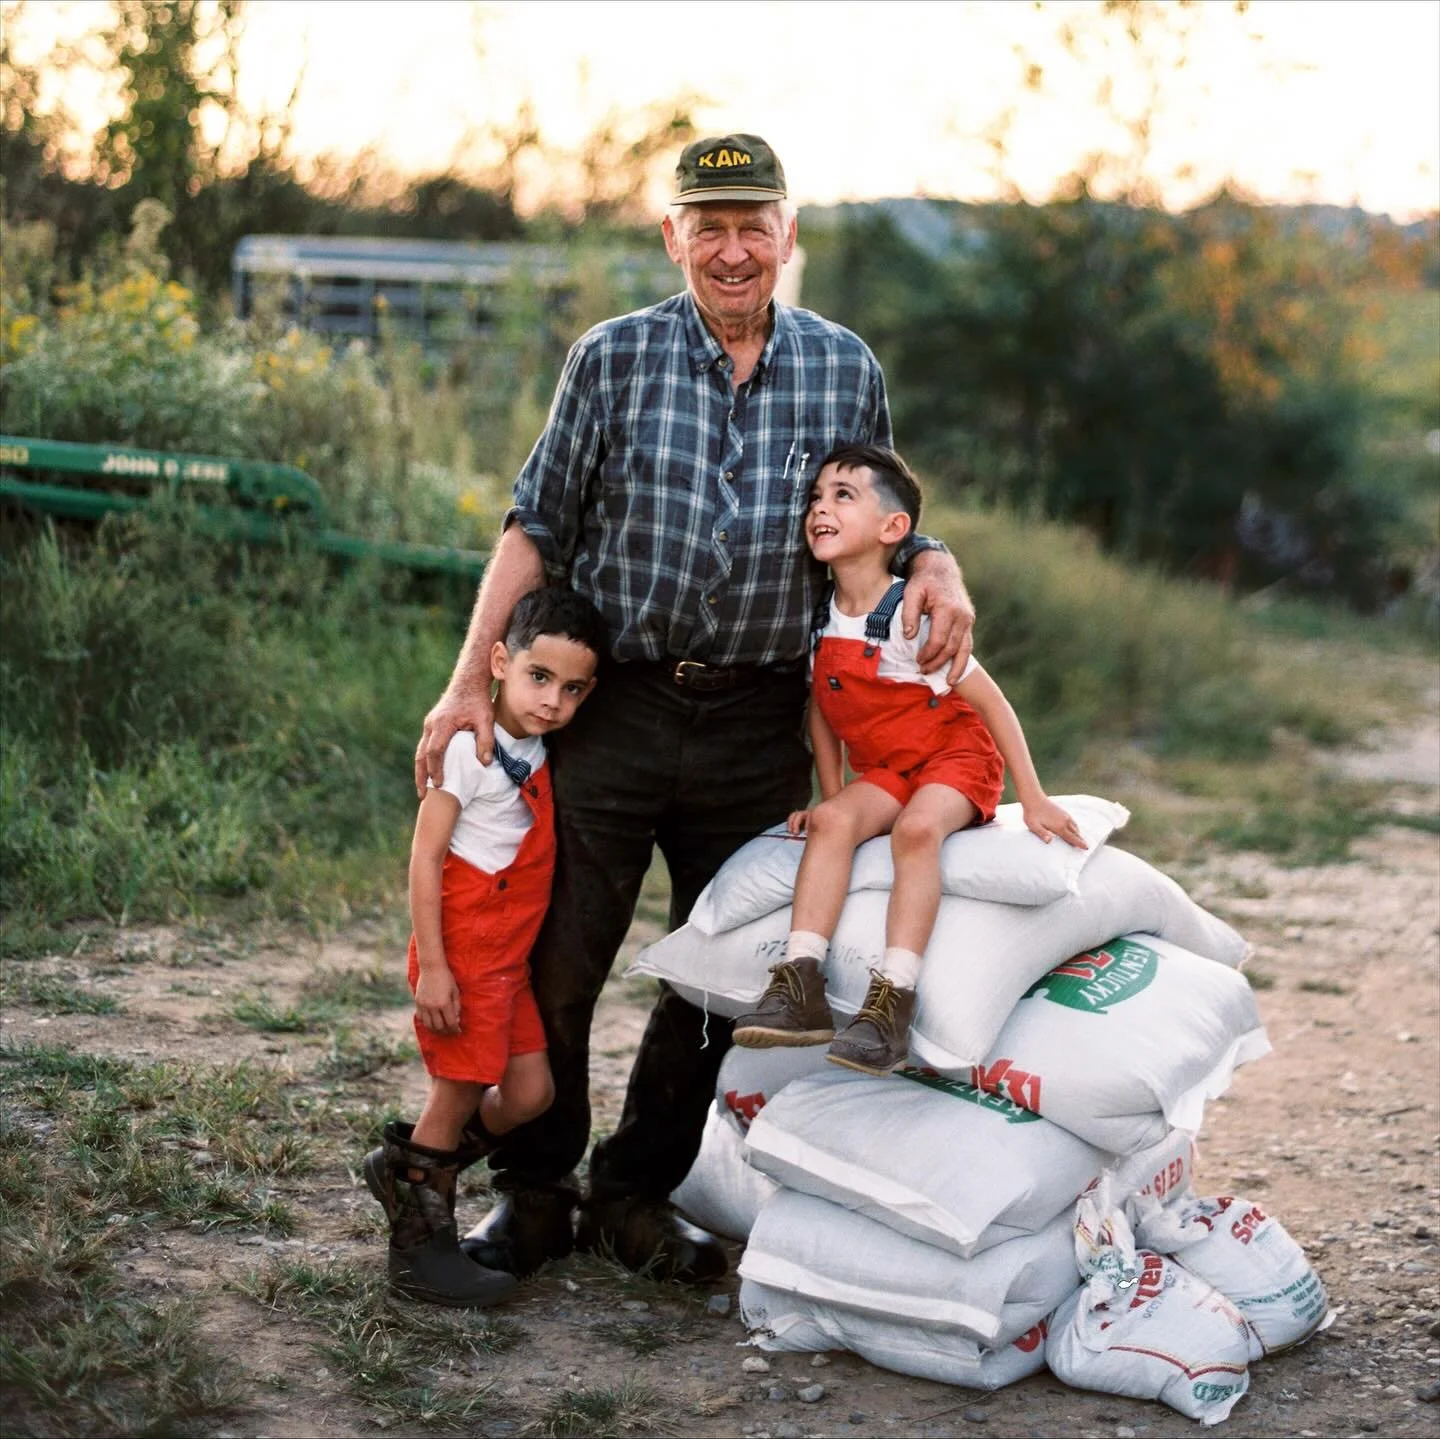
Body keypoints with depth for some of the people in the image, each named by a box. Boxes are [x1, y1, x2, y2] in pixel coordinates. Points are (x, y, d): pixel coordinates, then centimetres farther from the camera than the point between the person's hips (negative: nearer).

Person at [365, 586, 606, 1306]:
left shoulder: (535, 750, 10)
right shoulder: (469, 747, -16)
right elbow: (425, 857, -17)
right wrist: (432, 967, -20)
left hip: (508, 958, 8)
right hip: (462, 953, -8)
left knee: (529, 1093, 9)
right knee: (459, 1094, 0)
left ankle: (407, 1164, 27)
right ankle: (420, 1247, 14)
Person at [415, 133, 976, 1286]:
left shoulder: (847, 370, 7)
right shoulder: (613, 358, 1)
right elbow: (538, 527, 2)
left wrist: (937, 567, -5)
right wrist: (472, 683, -5)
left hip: (760, 727, 2)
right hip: (611, 705, -2)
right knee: (555, 963, 2)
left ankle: (635, 1195, 27)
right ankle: (533, 1193, 21)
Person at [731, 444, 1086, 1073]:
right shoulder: (820, 620, -2)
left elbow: (991, 702, -15)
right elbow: (820, 709, 13)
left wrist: (1032, 800, -15)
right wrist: (828, 797, 8)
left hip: (957, 755, -5)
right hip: (883, 768, 5)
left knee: (915, 828, -34)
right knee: (833, 821, -25)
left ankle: (891, 1003, -38)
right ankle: (800, 986, -32)